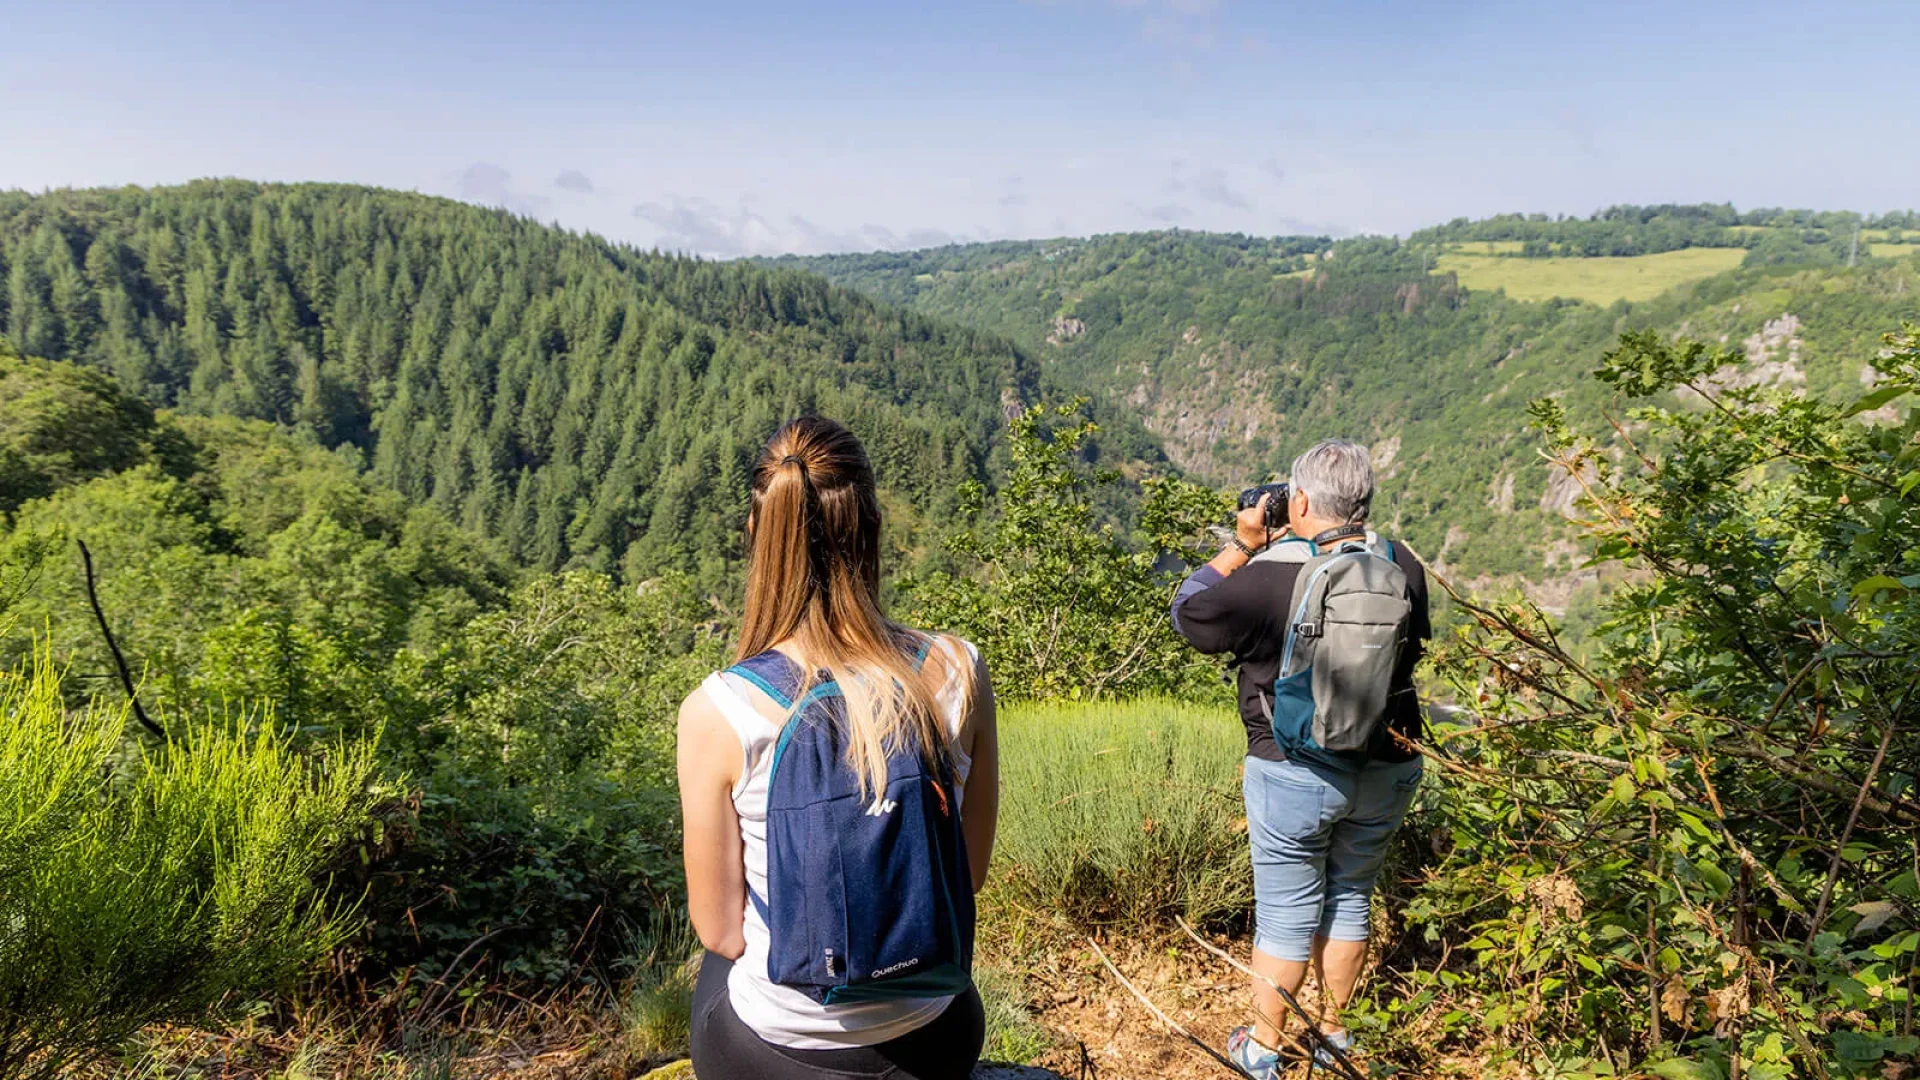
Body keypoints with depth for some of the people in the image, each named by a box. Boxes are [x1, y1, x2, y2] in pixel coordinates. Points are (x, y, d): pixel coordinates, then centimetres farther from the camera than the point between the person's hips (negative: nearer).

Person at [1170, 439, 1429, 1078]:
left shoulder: (1268, 576, -21)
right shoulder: (1403, 566, -6)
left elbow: (1189, 615, -6)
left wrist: (1242, 546, 0)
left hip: (1295, 775, -4)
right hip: (1387, 769, 4)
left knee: (1285, 912, 10)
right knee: (1350, 899, 21)